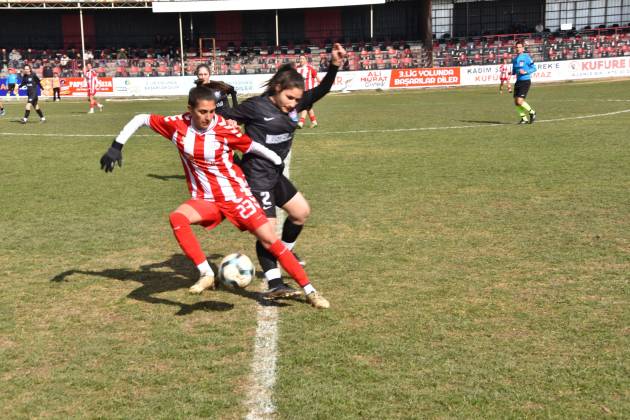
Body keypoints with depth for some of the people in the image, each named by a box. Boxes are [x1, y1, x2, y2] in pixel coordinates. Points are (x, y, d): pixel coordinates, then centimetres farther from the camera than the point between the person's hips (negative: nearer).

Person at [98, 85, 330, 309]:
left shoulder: (224, 129, -17)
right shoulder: (177, 125, -11)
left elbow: (254, 147, -5)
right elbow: (140, 119, 1)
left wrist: (279, 164, -2)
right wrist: (116, 147, -3)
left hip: (235, 195, -2)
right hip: (205, 199, 2)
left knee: (270, 241, -8)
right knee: (177, 218, -28)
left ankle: (309, 291, 3)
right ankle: (206, 274, -20)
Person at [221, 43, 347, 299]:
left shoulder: (294, 106, 4)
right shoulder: (256, 107, -15)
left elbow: (321, 91, 2)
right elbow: (225, 118, -8)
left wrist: (335, 66, -8)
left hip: (275, 175, 9)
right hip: (256, 177, -9)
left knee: (301, 212, 22)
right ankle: (274, 286, -7)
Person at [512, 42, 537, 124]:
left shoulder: (526, 57, -9)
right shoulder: (515, 59, 11)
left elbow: (534, 68, -7)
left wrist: (525, 72, -20)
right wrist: (512, 73, -1)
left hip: (525, 81, -7)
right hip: (518, 81, 7)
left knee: (520, 101, -15)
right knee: (516, 102, 3)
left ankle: (532, 112, 8)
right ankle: (524, 118, 17)